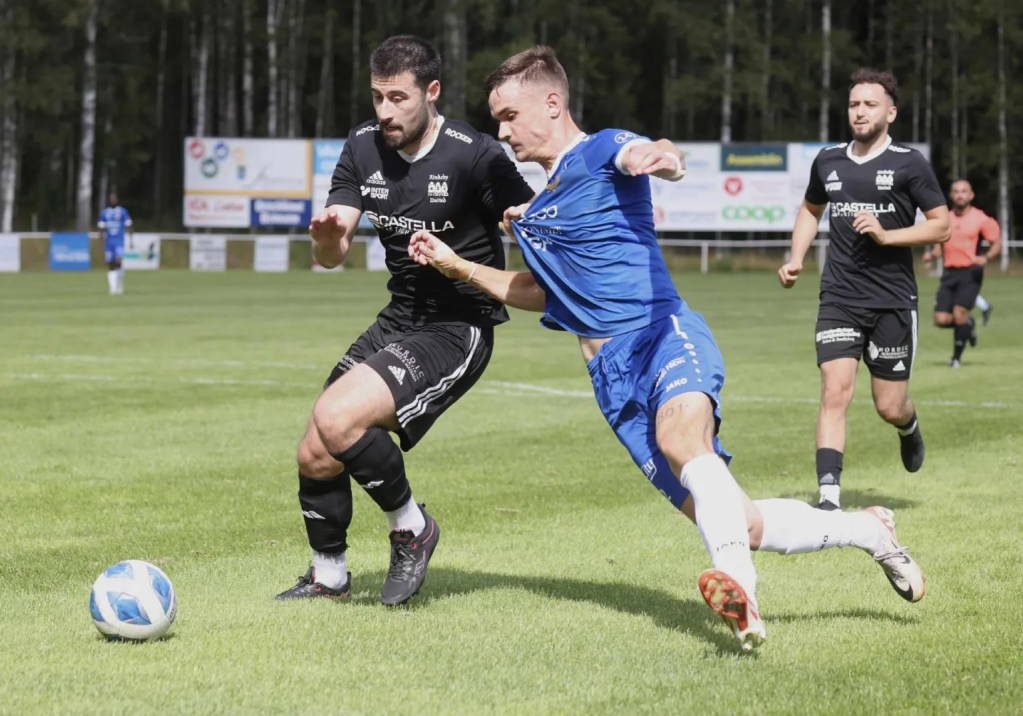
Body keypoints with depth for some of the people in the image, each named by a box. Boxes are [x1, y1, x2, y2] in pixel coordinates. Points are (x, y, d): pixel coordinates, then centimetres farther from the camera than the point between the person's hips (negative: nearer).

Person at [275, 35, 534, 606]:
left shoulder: (474, 156, -19)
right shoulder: (364, 148, 0)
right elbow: (333, 254, -3)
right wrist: (328, 236, -27)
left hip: (459, 329, -7)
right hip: (399, 321, 7)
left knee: (336, 417, -26)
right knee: (316, 456, 6)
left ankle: (412, 527, -3)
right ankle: (329, 576, 31)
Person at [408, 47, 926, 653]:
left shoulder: (600, 151, 0)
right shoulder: (535, 206, 24)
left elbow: (643, 152, -25)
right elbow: (542, 294, 37)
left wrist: (662, 157, -50)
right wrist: (456, 265, 26)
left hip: (665, 335, -7)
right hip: (612, 377, 7)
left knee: (680, 436, -40)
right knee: (734, 522, -3)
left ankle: (739, 590, -60)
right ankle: (869, 530, 18)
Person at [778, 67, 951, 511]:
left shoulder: (909, 165, -3)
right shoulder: (828, 161, 8)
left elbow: (940, 226, -3)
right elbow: (811, 209, 27)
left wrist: (886, 235, -16)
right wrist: (796, 259, 12)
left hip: (893, 302, -2)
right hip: (839, 301, 2)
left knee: (889, 407, 5)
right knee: (835, 391, -15)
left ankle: (909, 427, 43)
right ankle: (829, 496, -18)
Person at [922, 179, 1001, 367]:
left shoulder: (981, 219, -2)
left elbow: (997, 243, 0)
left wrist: (986, 257, -19)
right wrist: (931, 255, -3)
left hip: (970, 273, -4)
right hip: (949, 273, 4)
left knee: (959, 313, -16)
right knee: (941, 320, -6)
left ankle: (957, 357, 2)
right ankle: (969, 325, 26)